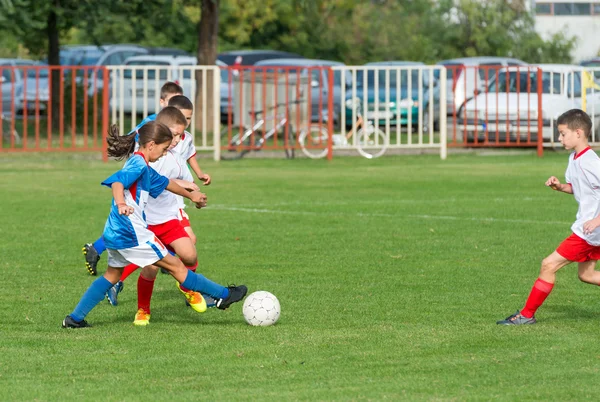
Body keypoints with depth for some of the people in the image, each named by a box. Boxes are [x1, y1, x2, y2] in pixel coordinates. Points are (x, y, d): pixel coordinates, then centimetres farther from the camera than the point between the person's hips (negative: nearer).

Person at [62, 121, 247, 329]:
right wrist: (121, 204, -49)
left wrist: (190, 194, 48)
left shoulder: (146, 169, 18)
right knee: (176, 266, -2)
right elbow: (117, 181, -31)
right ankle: (223, 295, 5)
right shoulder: (138, 164, -13)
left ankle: (75, 318, 15)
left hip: (115, 233, 10)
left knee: (112, 275, 19)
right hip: (132, 233, -10)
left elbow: (164, 183, 34)